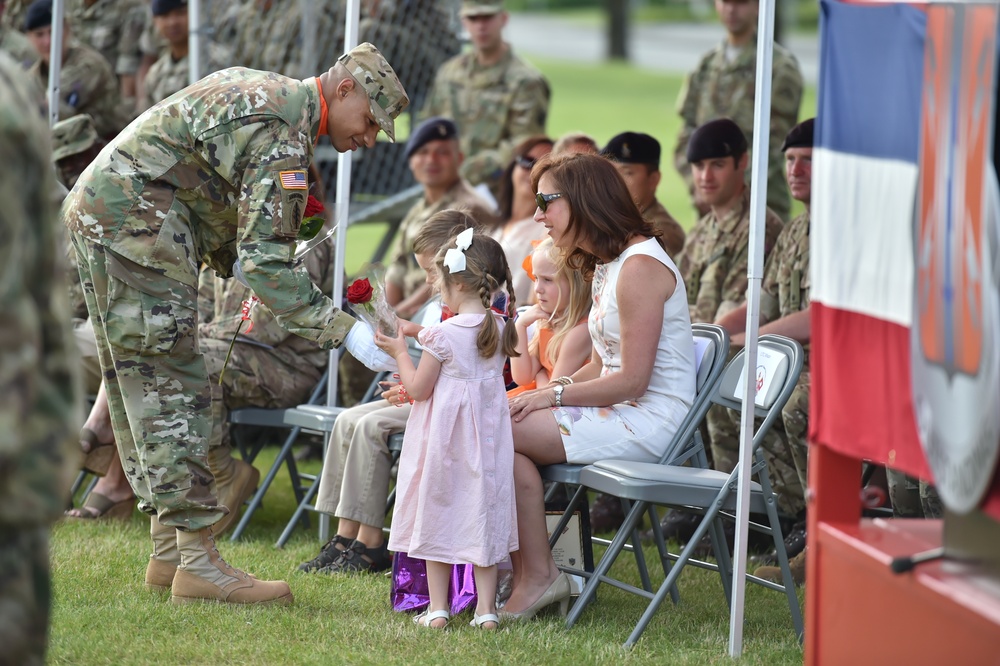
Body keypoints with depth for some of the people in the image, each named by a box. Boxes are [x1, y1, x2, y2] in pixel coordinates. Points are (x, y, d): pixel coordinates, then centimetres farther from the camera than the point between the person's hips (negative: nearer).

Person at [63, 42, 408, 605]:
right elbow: (265, 263, -21)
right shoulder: (283, 134, -15)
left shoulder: (260, 91, 17)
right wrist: (346, 331, -20)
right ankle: (196, 559, -12)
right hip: (135, 221, -11)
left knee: (140, 387, 12)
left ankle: (169, 550, 16)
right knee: (174, 390, -10)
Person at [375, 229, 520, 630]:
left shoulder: (444, 334, -18)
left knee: (437, 513, 6)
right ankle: (486, 608, 8)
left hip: (443, 435, -5)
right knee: (482, 517, 10)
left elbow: (418, 389, -12)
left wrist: (400, 353, 2)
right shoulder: (501, 330, -1)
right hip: (487, 432, 5)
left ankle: (437, 609, 8)